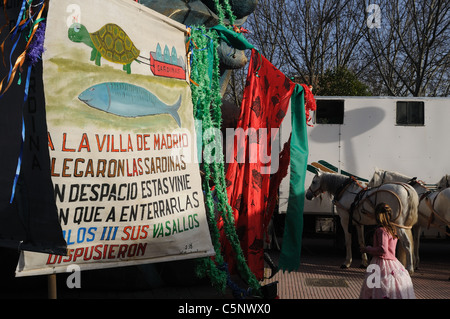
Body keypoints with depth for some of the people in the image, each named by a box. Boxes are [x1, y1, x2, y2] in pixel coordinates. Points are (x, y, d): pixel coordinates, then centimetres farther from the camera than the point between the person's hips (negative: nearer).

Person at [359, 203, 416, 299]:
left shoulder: (381, 230, -15)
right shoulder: (392, 229, 11)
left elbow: (383, 249, -22)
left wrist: (367, 249, -11)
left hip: (381, 263, -9)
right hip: (391, 261, 9)